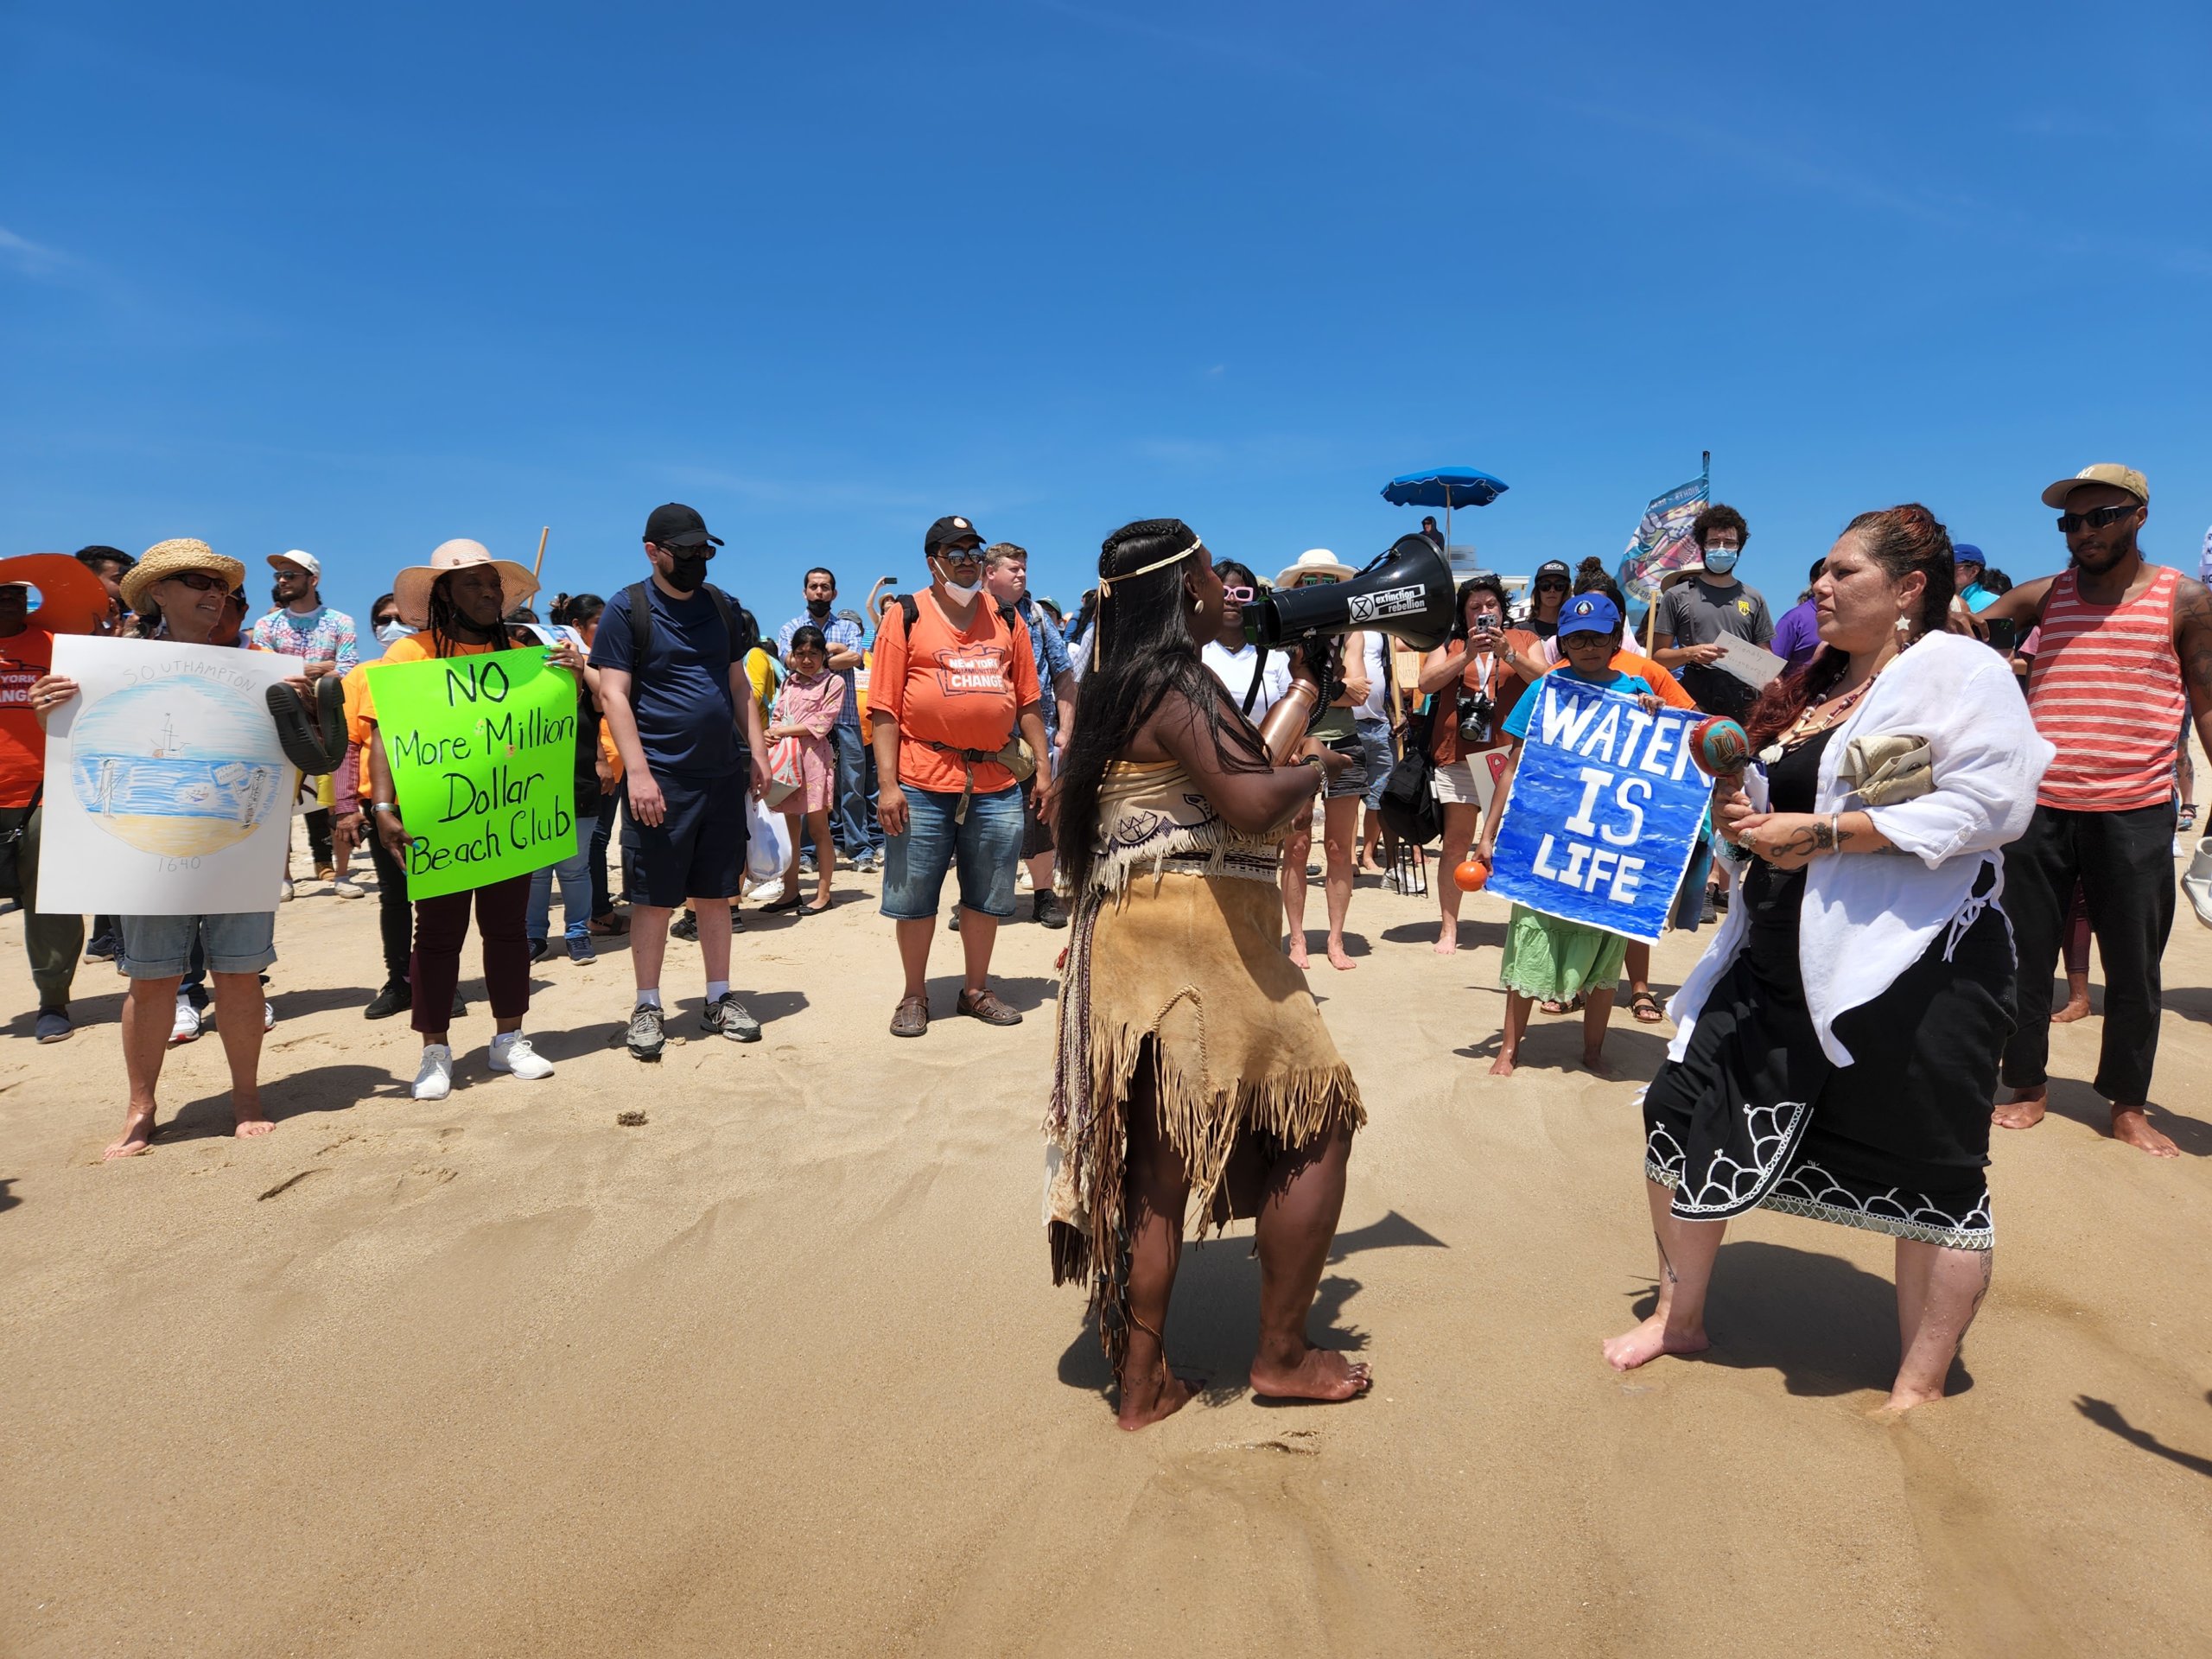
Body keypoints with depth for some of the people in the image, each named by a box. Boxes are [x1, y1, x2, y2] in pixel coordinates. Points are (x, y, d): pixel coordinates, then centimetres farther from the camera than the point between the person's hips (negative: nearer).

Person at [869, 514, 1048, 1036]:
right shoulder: (906, 617, 2)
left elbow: (1028, 702, 14)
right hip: (923, 783, -3)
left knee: (987, 896, 11)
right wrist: (887, 784, -10)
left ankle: (976, 990, 27)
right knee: (914, 895, 5)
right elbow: (884, 708, -4)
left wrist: (1043, 769, 8)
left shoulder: (1004, 620, 13)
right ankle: (914, 996, 22)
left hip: (996, 783, 3)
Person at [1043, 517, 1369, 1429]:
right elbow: (1254, 804, -27)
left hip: (1128, 942, 9)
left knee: (1157, 1161, 13)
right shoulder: (1179, 683, -15)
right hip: (1195, 938, -9)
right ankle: (1282, 1354, 17)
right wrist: (1312, 767, -6)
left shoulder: (1118, 686, 16)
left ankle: (1142, 1380, 23)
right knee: (1319, 1119, 7)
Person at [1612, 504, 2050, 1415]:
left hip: (1914, 965, -8)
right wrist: (1744, 811, 3)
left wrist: (1822, 833, -22)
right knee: (1685, 1109, 8)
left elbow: (1992, 800, -20)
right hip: (1783, 960, 8)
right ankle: (1680, 1317, 26)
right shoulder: (1810, 687, 16)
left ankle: (1920, 1387, 25)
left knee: (1930, 1176, 5)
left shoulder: (1957, 669, -7)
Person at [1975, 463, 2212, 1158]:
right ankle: (2028, 1085, 23)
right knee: (2026, 954, 8)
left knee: (2134, 965, 7)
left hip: (2136, 813, -1)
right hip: (2040, 806, 1)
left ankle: (2128, 1104, 23)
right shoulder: (2042, 597, 7)